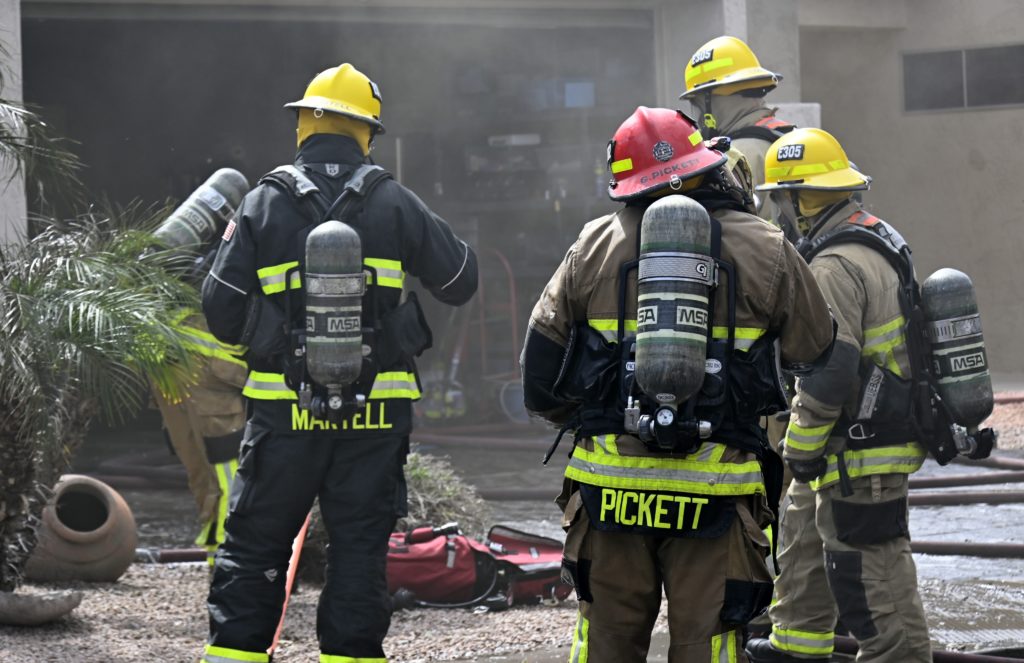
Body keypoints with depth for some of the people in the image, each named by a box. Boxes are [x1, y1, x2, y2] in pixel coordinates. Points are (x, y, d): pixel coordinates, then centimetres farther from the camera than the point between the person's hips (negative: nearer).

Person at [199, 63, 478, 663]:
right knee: (359, 552, 5)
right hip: (377, 410, 0)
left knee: (253, 549, 8)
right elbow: (460, 281, 8)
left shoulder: (264, 205, 0)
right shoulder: (394, 203, 1)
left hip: (285, 408, 0)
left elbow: (222, 316, 0)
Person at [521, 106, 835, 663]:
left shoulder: (594, 247, 4)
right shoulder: (765, 251, 0)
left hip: (609, 483, 2)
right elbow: (815, 352, 11)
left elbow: (541, 362, 6)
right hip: (714, 491, -1)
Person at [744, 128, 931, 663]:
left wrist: (801, 449, -16)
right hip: (891, 429, 11)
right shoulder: (883, 239, 9)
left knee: (870, 578, -5)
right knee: (804, 531, 26)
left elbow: (827, 375, -26)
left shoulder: (834, 268, -23)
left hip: (859, 456, -11)